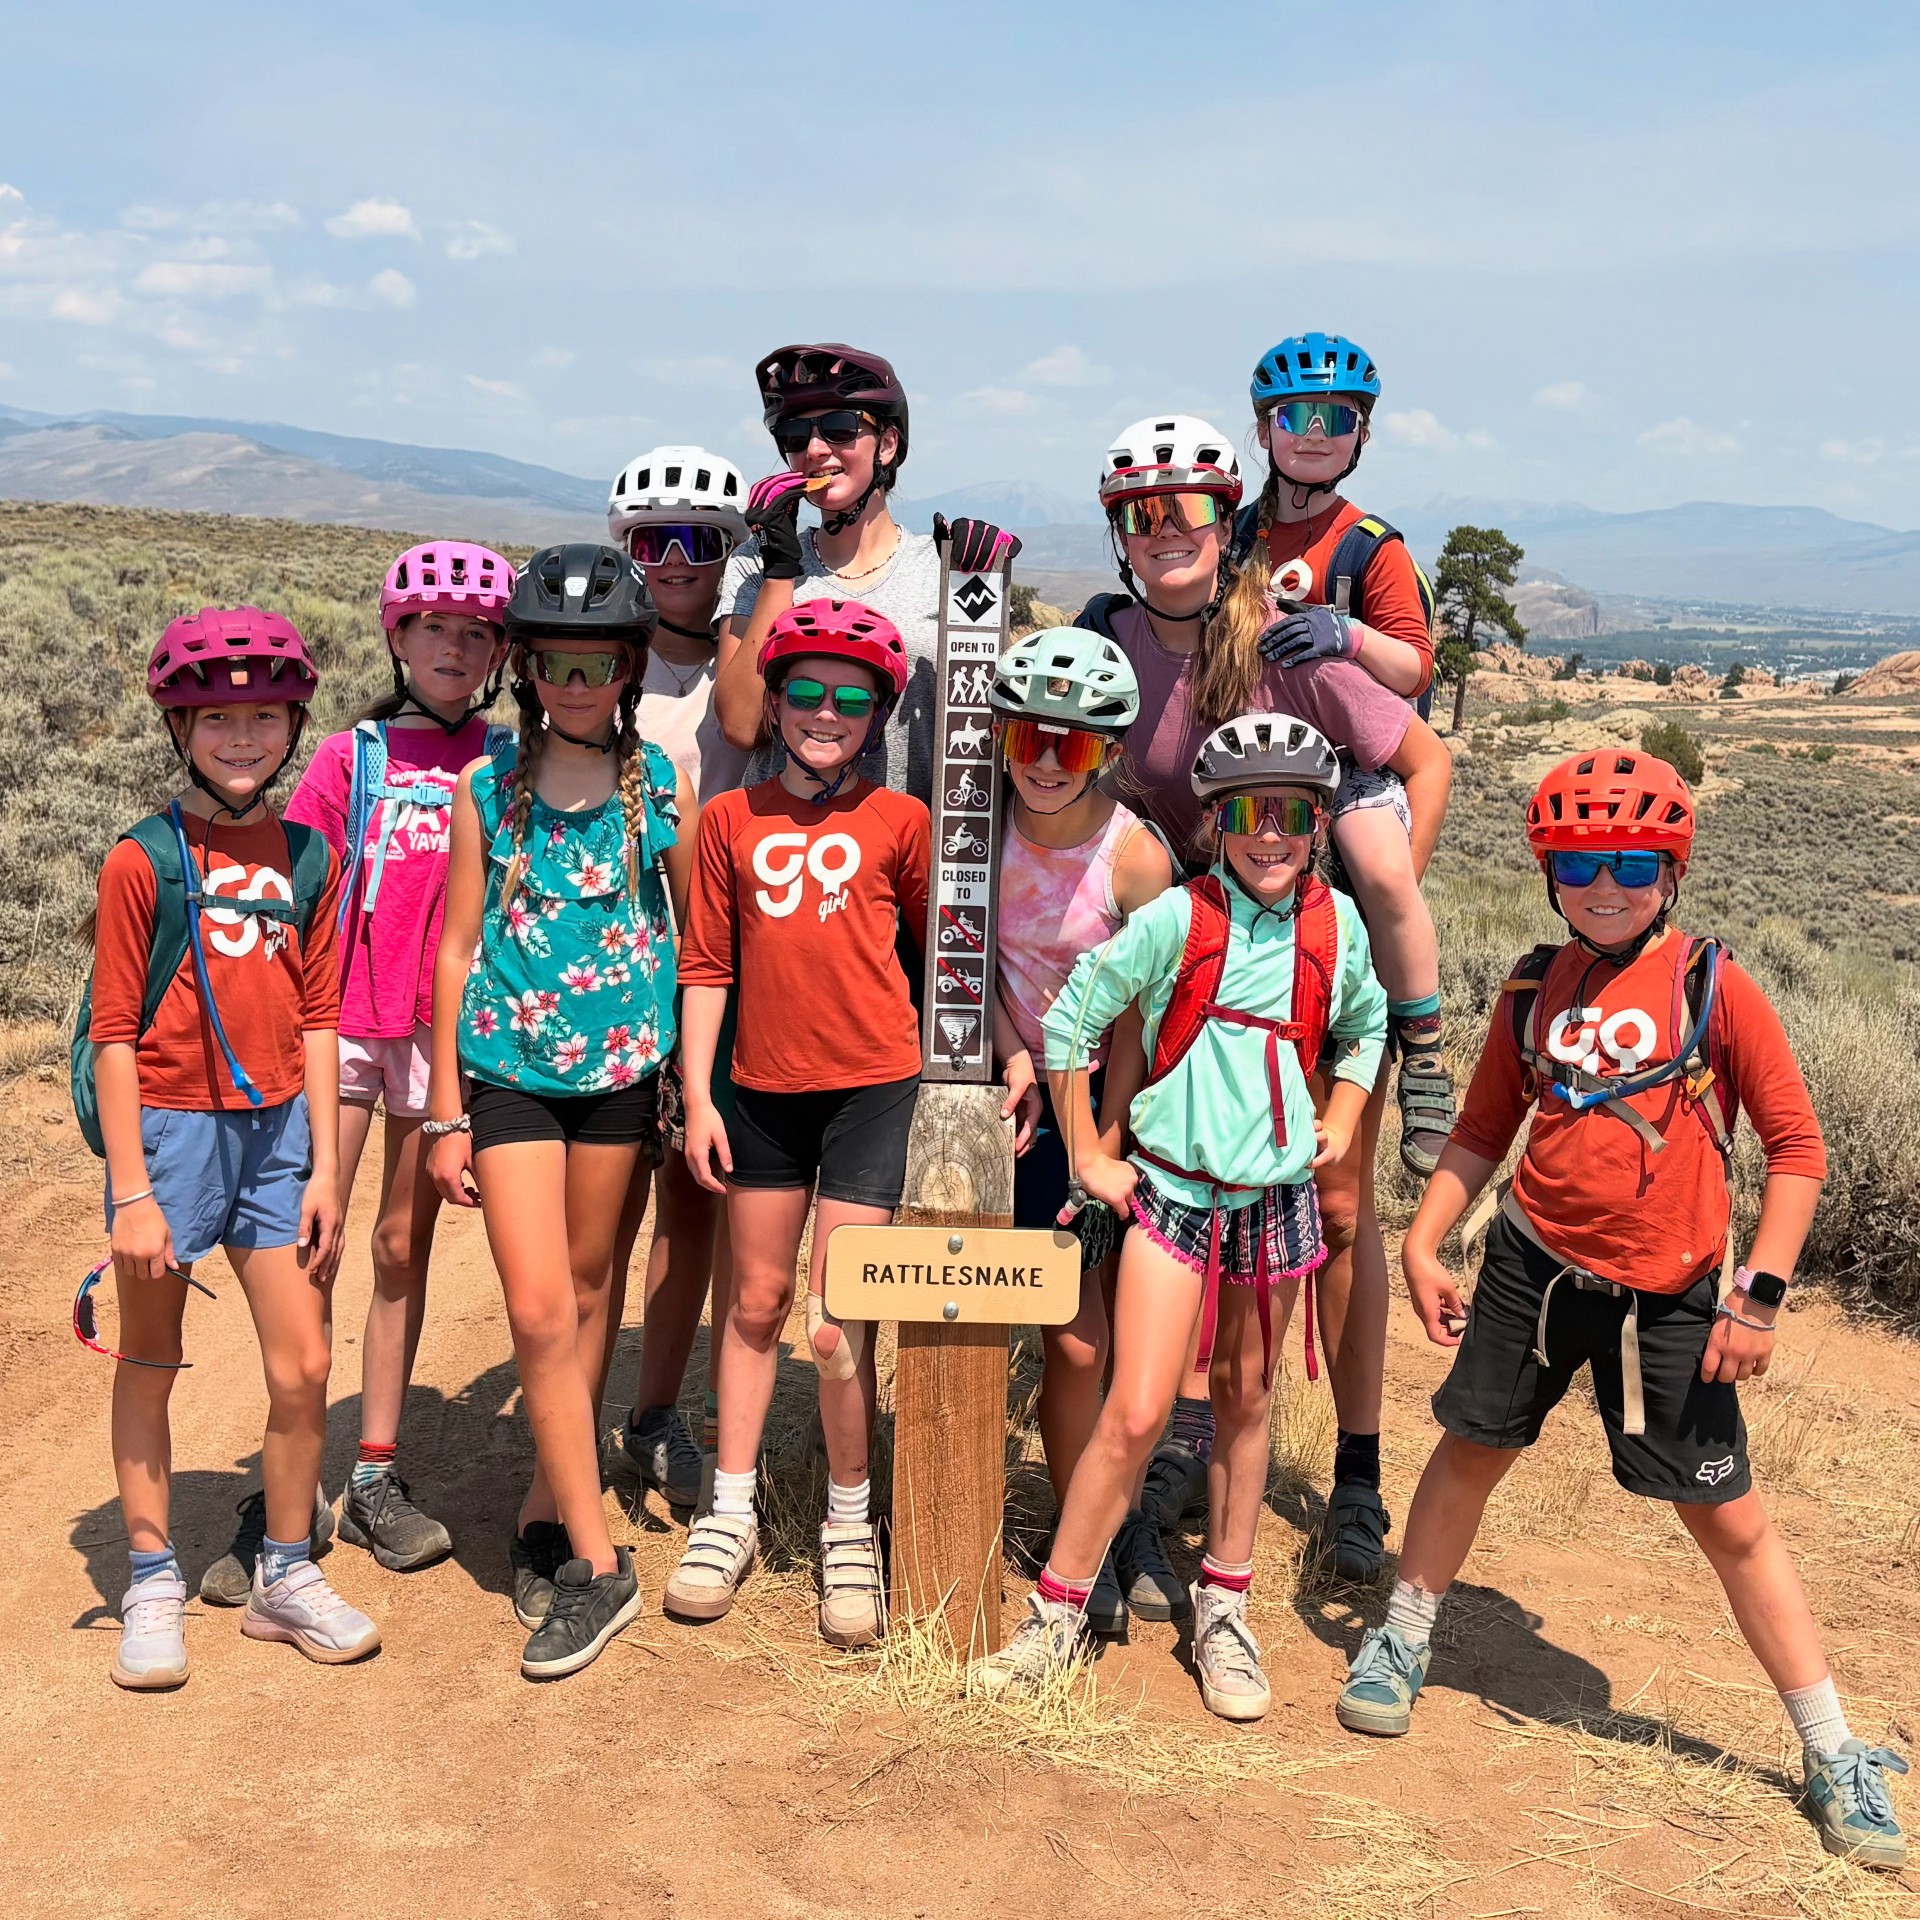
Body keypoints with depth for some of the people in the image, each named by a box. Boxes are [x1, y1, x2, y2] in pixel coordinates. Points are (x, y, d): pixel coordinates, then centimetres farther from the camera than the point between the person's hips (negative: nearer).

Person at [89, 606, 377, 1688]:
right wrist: (131, 1190, -10)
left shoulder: (308, 858, 5)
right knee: (151, 1367, 9)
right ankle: (154, 1584, 25)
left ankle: (287, 1578, 21)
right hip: (171, 1125, -3)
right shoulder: (145, 860, -7)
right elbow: (114, 1032, -7)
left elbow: (317, 1021, 7)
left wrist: (325, 1164, 2)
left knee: (305, 1367, 3)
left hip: (277, 1128, 3)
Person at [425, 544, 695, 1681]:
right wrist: (446, 1112, 1)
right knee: (539, 1312, -7)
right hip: (509, 1069, -1)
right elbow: (457, 948, 2)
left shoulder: (660, 785, -1)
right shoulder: (489, 789, -1)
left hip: (622, 1064, 1)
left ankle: (550, 1514, 29)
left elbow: (699, 936, 6)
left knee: (587, 1295, 12)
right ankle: (596, 1562, 2)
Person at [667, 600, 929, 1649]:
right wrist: (697, 1098, 2)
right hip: (763, 1085, 3)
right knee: (757, 1300, 14)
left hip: (872, 1085, -3)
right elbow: (708, 966, 6)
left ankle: (849, 1525, 17)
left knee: (838, 1324, -3)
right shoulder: (731, 818, 5)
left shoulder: (898, 820, 0)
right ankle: (731, 1510, 27)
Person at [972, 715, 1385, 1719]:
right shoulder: (1177, 917, -12)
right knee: (1135, 1415, -7)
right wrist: (1088, 1156, -3)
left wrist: (1342, 1119, 8)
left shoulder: (1336, 922, 0)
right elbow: (1070, 1020, -5)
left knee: (1245, 1400, 14)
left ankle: (1222, 1608, 30)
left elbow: (1364, 1024, 21)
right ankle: (1057, 1613, 9)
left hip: (1275, 1195, 4)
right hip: (1173, 1193, -3)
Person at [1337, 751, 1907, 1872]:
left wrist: (1760, 1294, -12)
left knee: (1731, 1520, 3)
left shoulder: (1711, 985, -9)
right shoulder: (1535, 991, 2)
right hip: (1534, 1270, 3)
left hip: (1667, 1299, -3)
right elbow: (1482, 1134, 12)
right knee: (1472, 1451, 14)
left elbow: (1798, 1146, -7)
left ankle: (1836, 1758, 18)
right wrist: (1424, 1243, 3)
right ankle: (1402, 1644, 36)